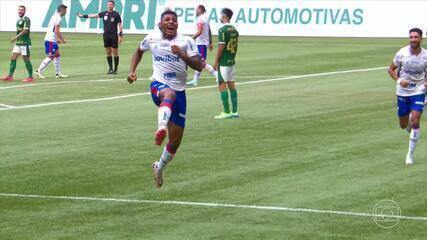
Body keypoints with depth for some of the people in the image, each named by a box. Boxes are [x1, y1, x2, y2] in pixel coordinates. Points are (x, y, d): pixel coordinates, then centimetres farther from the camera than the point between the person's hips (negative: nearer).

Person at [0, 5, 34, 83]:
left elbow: (25, 30, -20)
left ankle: (30, 77, 4)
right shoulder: (19, 20, 16)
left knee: (26, 60, -4)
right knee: (13, 58, 5)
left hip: (25, 43, -9)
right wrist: (16, 41, 22)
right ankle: (10, 76, 8)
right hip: (18, 43, 9)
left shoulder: (26, 19, -11)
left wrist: (15, 37, -22)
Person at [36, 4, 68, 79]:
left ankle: (58, 73, 16)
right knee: (50, 57, -7)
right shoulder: (58, 18, -15)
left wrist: (57, 39, 24)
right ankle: (39, 71, -3)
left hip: (52, 40, 10)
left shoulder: (55, 17, 16)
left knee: (57, 55, 13)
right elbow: (57, 31, -20)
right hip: (50, 40, -10)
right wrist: (63, 40, -11)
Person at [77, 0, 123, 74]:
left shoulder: (116, 14, -3)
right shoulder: (104, 13, 8)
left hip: (114, 35, -4)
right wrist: (84, 16, 7)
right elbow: (95, 15, 10)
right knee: (108, 52, 6)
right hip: (106, 35, 4)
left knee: (115, 52, -3)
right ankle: (110, 68, 12)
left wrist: (120, 35, -10)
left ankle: (115, 69, 4)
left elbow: (120, 25, -3)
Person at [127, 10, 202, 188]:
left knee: (176, 140, 5)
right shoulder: (151, 39, 5)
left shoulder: (186, 42, 1)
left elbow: (199, 66, -7)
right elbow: (139, 51, 27)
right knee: (169, 94, -43)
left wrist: (182, 55, -22)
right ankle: (161, 129, -68)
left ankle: (159, 167, 32)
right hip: (159, 86, -2)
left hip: (179, 91, 2)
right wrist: (132, 71, 12)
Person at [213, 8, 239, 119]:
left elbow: (221, 46, -17)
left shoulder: (223, 30, -15)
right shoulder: (234, 30, 10)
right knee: (231, 84, 11)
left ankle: (226, 112, -8)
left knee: (222, 85, -5)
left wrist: (216, 61, -11)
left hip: (223, 62, -8)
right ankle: (234, 111, 12)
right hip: (232, 61, 8)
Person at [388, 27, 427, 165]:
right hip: (403, 92, 1)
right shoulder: (402, 53, -10)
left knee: (415, 122, -16)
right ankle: (409, 125, 50)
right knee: (404, 125, 9)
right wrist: (399, 80, -16)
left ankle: (410, 154, -4)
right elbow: (391, 69, 2)